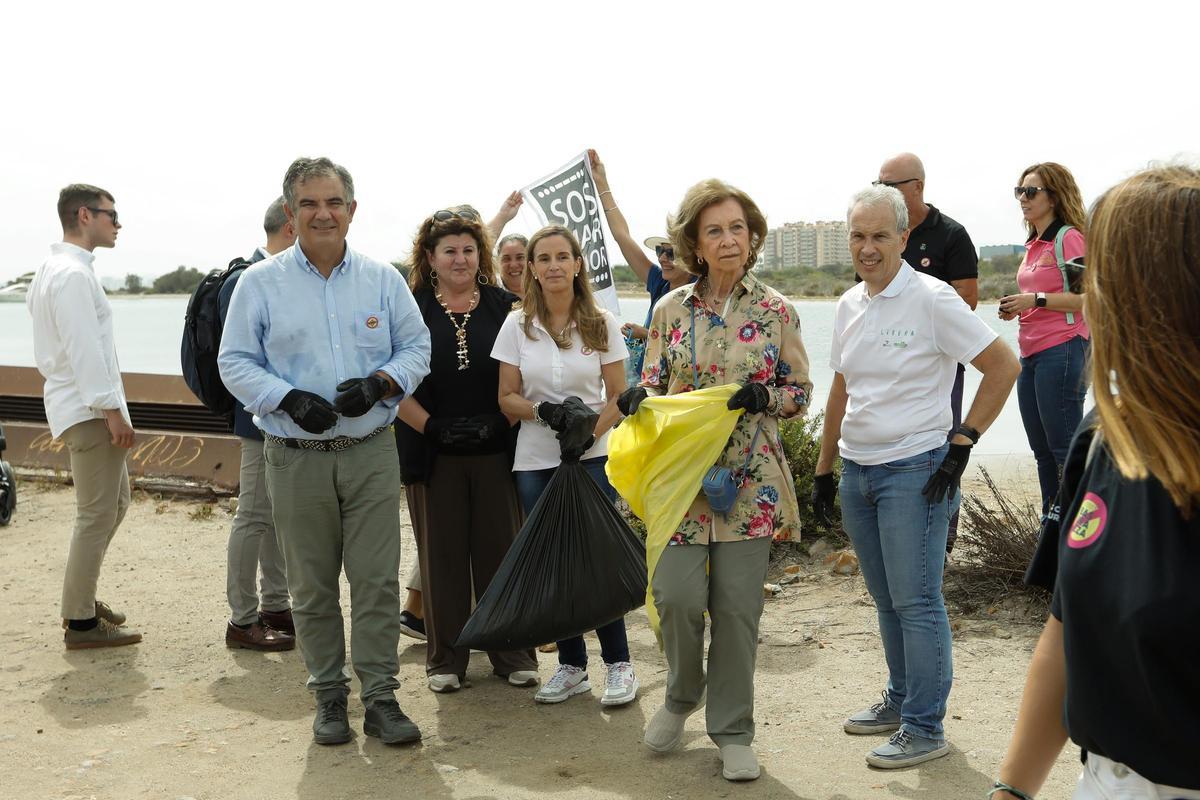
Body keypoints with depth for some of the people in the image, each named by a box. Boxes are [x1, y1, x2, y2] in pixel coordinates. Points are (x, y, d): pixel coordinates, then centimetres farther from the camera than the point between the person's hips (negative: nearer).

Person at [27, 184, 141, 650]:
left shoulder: (53, 269, 16)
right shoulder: (73, 274, -17)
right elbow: (84, 349, -23)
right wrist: (111, 409, -22)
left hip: (82, 405, 11)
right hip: (89, 409, -10)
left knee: (115, 502, 19)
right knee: (96, 515, -3)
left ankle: (82, 596, 28)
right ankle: (80, 622, 5)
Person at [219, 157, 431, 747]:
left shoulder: (383, 279, 6)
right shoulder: (260, 283, 2)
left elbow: (416, 348, 8)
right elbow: (235, 362, 2)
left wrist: (380, 383, -12)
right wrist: (289, 399, -14)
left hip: (371, 453, 1)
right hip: (297, 458, 0)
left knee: (378, 580, 1)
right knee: (312, 588, 8)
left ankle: (380, 698, 12)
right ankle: (328, 696, 23)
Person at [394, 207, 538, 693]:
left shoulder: (504, 306, 5)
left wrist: (504, 422, -8)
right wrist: (431, 427, -11)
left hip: (495, 450, 1)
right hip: (434, 452, 0)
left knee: (501, 548, 5)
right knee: (441, 553, 7)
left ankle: (513, 653, 16)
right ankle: (445, 658, 18)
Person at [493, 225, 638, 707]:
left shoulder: (602, 325, 2)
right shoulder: (517, 326, 4)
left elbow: (617, 398, 1)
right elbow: (507, 398, 5)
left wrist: (587, 433, -16)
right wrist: (542, 410, -15)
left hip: (594, 457, -2)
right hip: (535, 462, 2)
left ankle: (618, 664, 8)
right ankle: (572, 667, 18)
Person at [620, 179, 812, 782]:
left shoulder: (775, 311, 1)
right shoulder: (669, 309, 5)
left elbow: (800, 392, 6)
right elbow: (654, 386, 12)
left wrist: (764, 397, -15)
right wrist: (639, 399, -11)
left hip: (751, 478, -1)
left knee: (737, 606, 2)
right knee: (677, 593, -8)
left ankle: (733, 732, 20)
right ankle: (682, 694, 24)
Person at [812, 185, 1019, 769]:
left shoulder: (931, 299, -12)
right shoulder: (849, 305, 9)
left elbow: (1003, 366, -11)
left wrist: (961, 445, -13)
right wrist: (824, 470, 18)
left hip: (914, 471, -7)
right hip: (857, 472, 7)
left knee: (916, 603, -2)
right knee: (887, 600, 17)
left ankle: (924, 728, 9)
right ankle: (901, 701, 31)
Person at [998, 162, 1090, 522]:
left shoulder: (1069, 237, -9)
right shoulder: (1034, 245, 16)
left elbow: (1086, 298, -16)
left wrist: (1035, 300, -19)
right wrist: (1016, 307, 7)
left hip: (1060, 351, -9)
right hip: (1031, 354, 9)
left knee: (1065, 450, -6)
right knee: (1042, 450, 14)